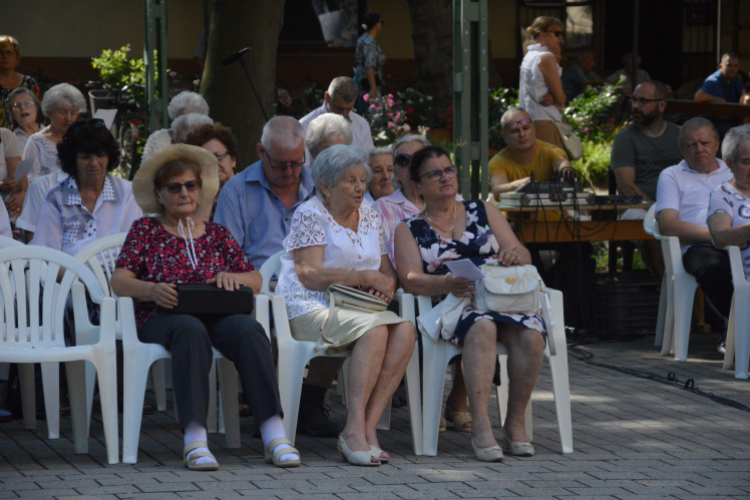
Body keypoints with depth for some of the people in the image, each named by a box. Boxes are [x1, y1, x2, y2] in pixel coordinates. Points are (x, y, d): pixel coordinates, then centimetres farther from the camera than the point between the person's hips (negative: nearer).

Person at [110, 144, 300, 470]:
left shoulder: (217, 234, 24)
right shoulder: (145, 230, 16)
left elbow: (256, 282, 15)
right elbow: (119, 281, 2)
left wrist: (232, 277, -8)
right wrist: (152, 290, -19)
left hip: (217, 316, 3)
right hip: (163, 319, -3)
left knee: (248, 329, -32)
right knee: (191, 330, -39)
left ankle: (274, 435, -41)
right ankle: (195, 439, -49)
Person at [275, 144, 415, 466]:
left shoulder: (370, 218, 19)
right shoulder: (310, 215, -3)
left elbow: (388, 272, 19)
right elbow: (311, 276, -15)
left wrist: (387, 285, -6)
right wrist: (367, 277, -15)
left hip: (356, 308, 7)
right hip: (309, 310, -6)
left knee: (404, 330, -25)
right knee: (375, 330, -34)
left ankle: (367, 427, -30)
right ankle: (355, 429, -37)